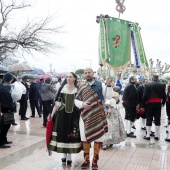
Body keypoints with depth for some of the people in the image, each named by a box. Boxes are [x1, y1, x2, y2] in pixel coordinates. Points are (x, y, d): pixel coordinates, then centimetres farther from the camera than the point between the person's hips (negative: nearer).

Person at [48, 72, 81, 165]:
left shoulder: (78, 89, 1)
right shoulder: (62, 88, 1)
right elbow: (57, 102, 2)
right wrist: (52, 113, -4)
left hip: (74, 115, -1)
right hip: (62, 114, 1)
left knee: (72, 134, 4)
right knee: (62, 133, 5)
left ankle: (69, 156, 18)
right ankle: (64, 154, 22)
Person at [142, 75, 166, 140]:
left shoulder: (147, 85, -5)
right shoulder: (161, 85, 2)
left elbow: (145, 95, -9)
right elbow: (164, 96, 4)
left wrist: (143, 103, 0)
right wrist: (163, 103, 18)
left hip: (150, 103, -2)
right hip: (158, 104, 2)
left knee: (149, 119, 4)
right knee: (157, 119, 8)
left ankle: (148, 135, 5)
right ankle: (157, 135, 12)